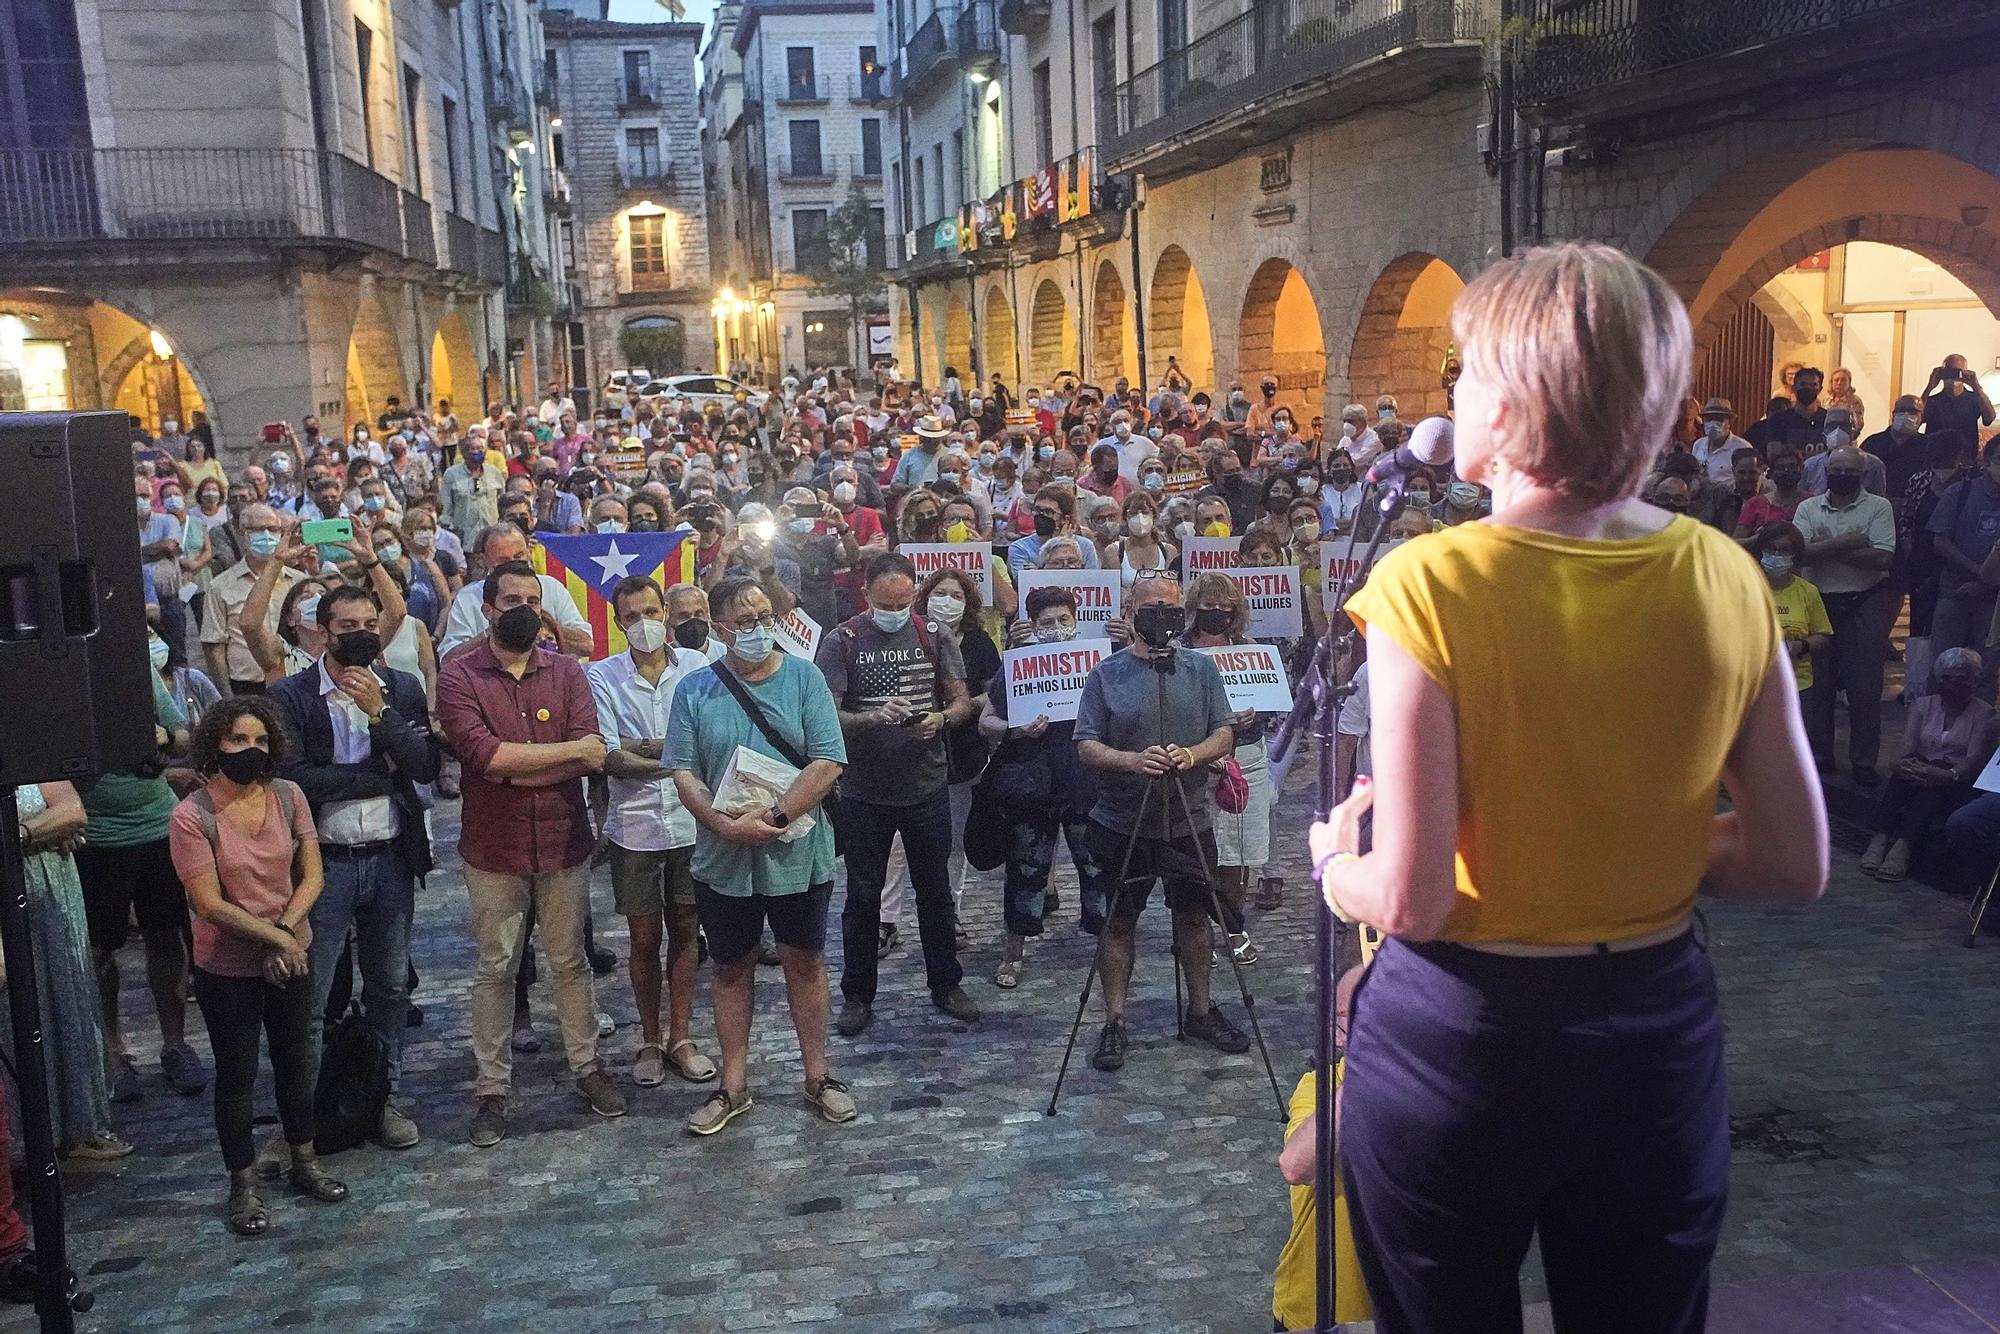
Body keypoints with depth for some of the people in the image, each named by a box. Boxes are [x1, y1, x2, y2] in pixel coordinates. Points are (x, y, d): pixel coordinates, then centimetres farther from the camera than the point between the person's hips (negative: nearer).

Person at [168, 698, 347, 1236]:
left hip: (290, 956, 4)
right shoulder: (193, 815, -18)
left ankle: (305, 1164, 34)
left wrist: (285, 929, -18)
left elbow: (311, 877, -4)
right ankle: (243, 1187, 22)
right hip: (227, 969, -4)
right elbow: (210, 904, -18)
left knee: (296, 1061, 17)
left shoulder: (288, 796, -7)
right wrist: (274, 937, -19)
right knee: (237, 1076, 7)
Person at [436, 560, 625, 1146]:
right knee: (495, 970, 10)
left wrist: (511, 768, -18)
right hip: (493, 849, -2)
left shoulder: (567, 671, 0)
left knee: (570, 961, 14)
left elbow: (593, 756, -12)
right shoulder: (458, 675, -6)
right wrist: (569, 749, -17)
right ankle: (492, 1088, 21)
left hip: (563, 842, 2)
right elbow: (482, 754, -21)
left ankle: (587, 1066, 28)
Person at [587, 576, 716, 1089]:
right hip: (635, 824, -1)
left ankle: (680, 1038, 24)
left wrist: (642, 748, -18)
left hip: (689, 821, 1)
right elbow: (609, 759, -12)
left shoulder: (697, 667, -2)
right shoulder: (602, 677, -4)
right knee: (645, 937, 10)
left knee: (684, 931, 11)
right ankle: (650, 1041, 25)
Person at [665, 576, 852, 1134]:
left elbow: (828, 763, -11)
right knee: (732, 969, 12)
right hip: (723, 858, 1)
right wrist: (729, 826, -19)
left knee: (805, 962, 12)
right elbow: (684, 774, -5)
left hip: (798, 853, -1)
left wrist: (775, 816, -20)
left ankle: (817, 1077, 25)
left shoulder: (804, 679, -4)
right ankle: (734, 1086, 25)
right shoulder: (694, 690, 0)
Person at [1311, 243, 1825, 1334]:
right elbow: (1794, 867, 0)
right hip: (1659, 1030, 4)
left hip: (1462, 1037, -4)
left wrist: (1334, 861, 0)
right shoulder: (1726, 577, -7)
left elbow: (1412, 903, -21)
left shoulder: (1430, 585, -20)